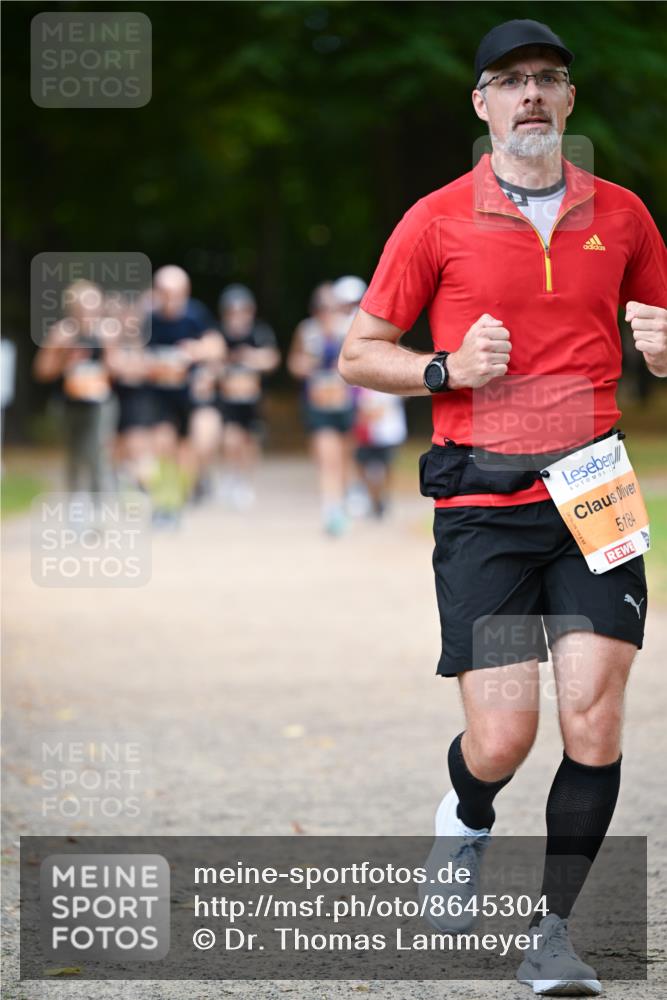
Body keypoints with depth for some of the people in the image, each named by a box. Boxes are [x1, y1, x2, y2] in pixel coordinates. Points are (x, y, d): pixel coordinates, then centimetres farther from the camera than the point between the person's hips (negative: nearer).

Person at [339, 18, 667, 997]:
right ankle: (467, 823, 30)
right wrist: (448, 369, -9)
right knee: (501, 740, -7)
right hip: (483, 503, -2)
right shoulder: (438, 220, 3)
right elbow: (360, 353, 8)